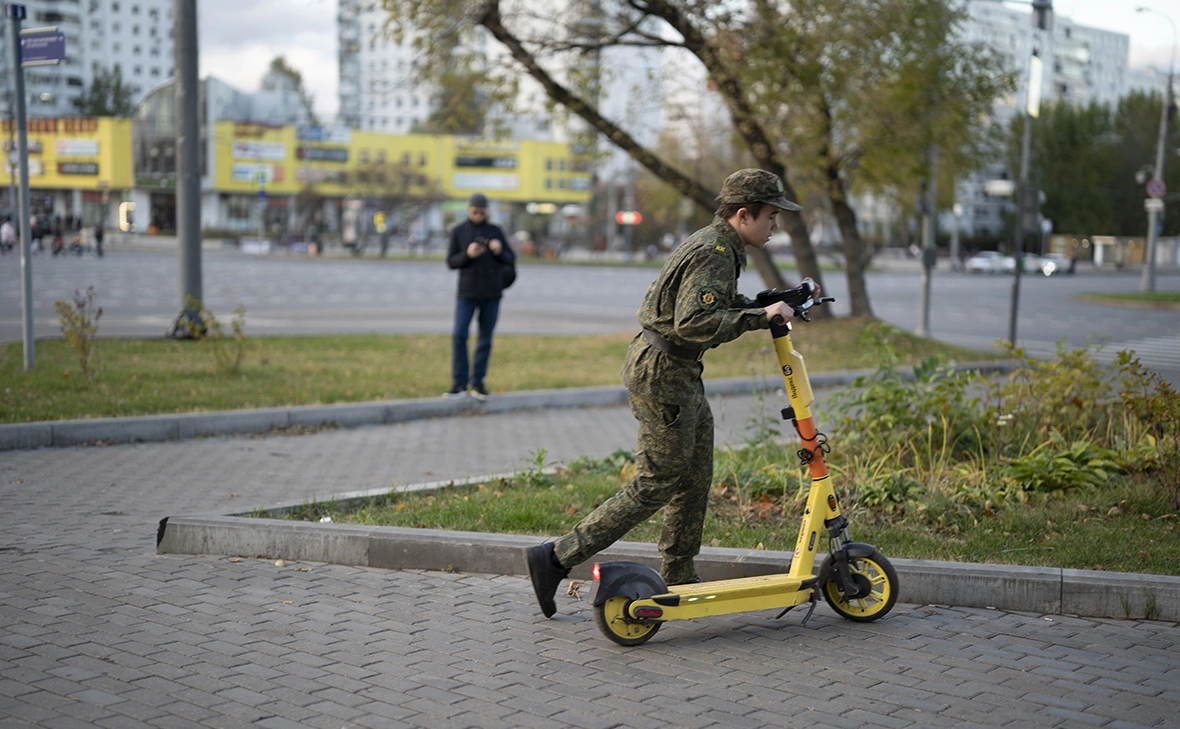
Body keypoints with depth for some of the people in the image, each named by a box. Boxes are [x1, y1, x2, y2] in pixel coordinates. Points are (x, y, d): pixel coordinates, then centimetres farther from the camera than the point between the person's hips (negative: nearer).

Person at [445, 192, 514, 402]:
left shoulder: (495, 231, 6)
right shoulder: (458, 232, 3)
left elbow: (511, 259, 6)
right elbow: (451, 262, 0)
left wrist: (499, 251, -15)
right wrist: (468, 254, -19)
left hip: (491, 293, 1)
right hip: (467, 292, -1)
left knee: (485, 340, 4)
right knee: (459, 335, -12)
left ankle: (478, 383, 11)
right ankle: (459, 384, -5)